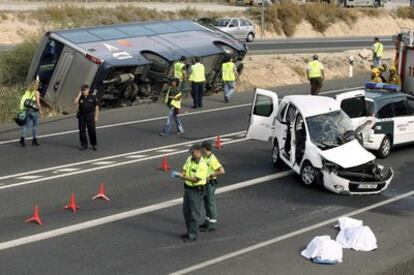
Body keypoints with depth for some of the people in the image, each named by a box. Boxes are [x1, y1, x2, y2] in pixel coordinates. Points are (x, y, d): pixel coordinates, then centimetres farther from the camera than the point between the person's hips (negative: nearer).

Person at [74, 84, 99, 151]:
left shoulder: (92, 97, 1)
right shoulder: (80, 97, 8)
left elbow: (96, 107, 2)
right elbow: (75, 102, -10)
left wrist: (96, 116, -5)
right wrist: (79, 94, -8)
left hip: (90, 115, -3)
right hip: (81, 115, 3)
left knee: (92, 130, -3)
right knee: (82, 130, 3)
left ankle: (94, 145, 8)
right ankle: (84, 145, 13)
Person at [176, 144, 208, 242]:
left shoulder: (202, 165, -22)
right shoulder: (190, 159, 3)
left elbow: (196, 179, -24)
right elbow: (184, 170, 9)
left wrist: (184, 177, -28)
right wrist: (182, 174, -14)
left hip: (197, 190, -9)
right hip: (188, 188, 9)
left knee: (194, 213, -1)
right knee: (186, 211, 16)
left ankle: (192, 235, 5)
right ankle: (190, 231, 30)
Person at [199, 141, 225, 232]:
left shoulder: (212, 159, -23)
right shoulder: (206, 157, 6)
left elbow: (222, 171, -30)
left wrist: (210, 176, -24)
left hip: (211, 183, -9)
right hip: (206, 183, 9)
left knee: (211, 203, -2)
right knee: (206, 202, 17)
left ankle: (212, 225, 6)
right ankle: (208, 222, 28)